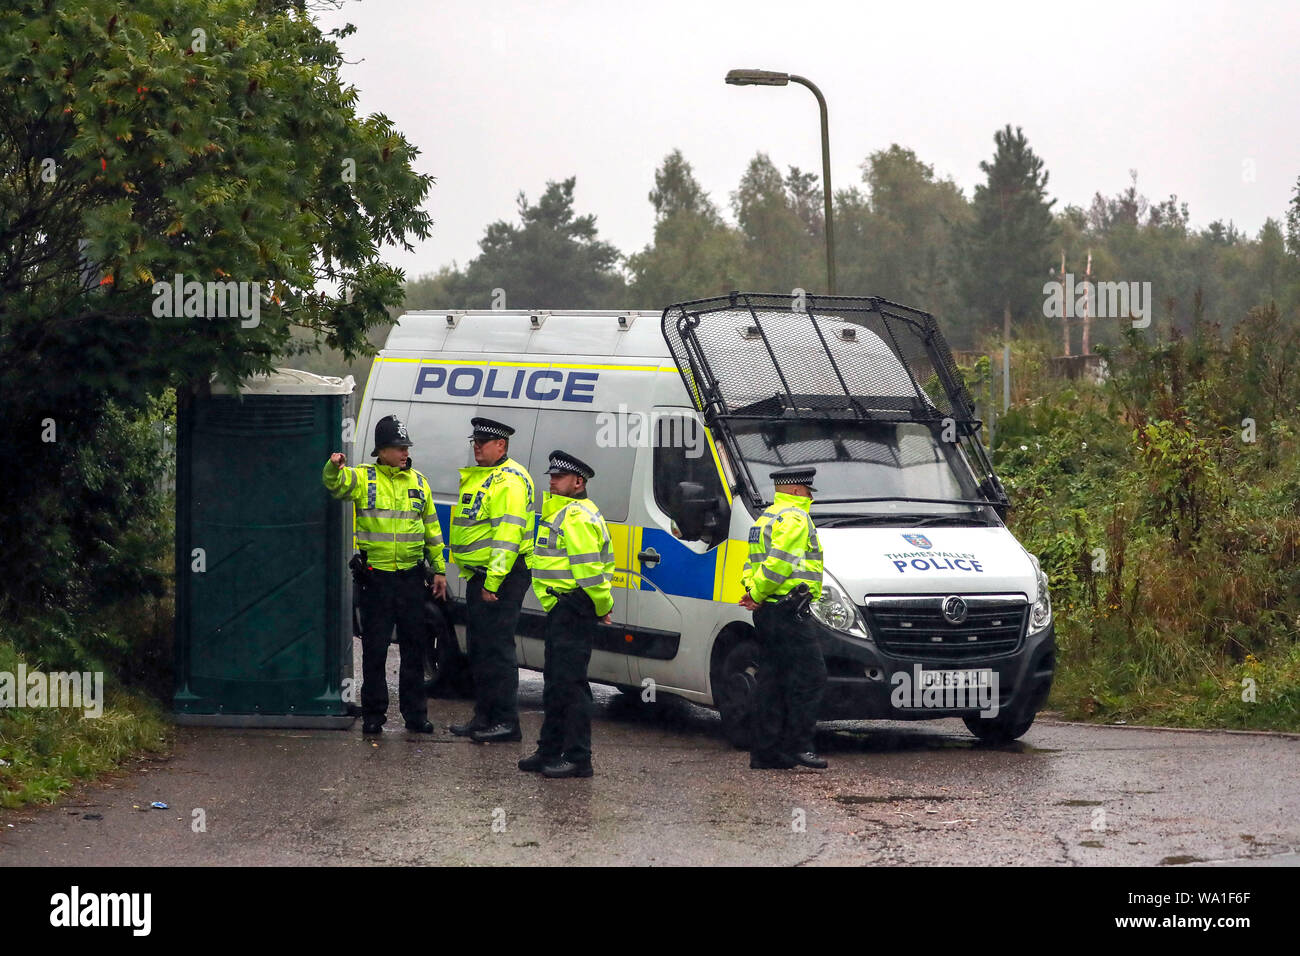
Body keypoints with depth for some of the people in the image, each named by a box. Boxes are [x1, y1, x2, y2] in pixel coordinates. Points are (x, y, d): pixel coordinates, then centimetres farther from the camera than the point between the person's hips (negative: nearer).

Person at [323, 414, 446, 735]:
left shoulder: (418, 482, 11)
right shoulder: (363, 478, 1)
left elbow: (432, 529, 16)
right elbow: (336, 484, -19)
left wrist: (439, 569, 14)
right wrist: (334, 468, -42)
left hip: (411, 576, 3)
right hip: (376, 576, -3)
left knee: (414, 648, 7)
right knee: (374, 648, 1)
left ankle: (415, 714, 14)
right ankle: (373, 715, 9)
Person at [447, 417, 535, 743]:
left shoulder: (509, 480, -15)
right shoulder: (477, 477, 19)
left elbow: (508, 534, -23)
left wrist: (493, 581, -26)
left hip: (502, 576, -11)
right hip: (478, 575, 11)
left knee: (496, 648, -10)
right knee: (479, 648, 14)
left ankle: (506, 722, -8)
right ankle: (484, 716, 22)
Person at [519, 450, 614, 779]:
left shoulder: (577, 518, -17)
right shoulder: (559, 511, 19)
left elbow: (588, 569, -22)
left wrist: (601, 606, -14)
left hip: (574, 610, -11)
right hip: (561, 608, 11)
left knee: (569, 682, -10)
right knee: (555, 681, 17)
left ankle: (577, 758, -8)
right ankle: (550, 751, 26)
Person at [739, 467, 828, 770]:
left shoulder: (765, 519, 23)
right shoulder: (794, 518, -10)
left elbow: (751, 564, 20)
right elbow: (778, 563, -21)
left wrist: (753, 593, 4)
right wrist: (757, 593, -13)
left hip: (767, 611, 10)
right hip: (788, 609, -10)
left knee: (771, 681, 10)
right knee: (809, 676, -8)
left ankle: (765, 751, 10)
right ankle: (797, 745, -10)